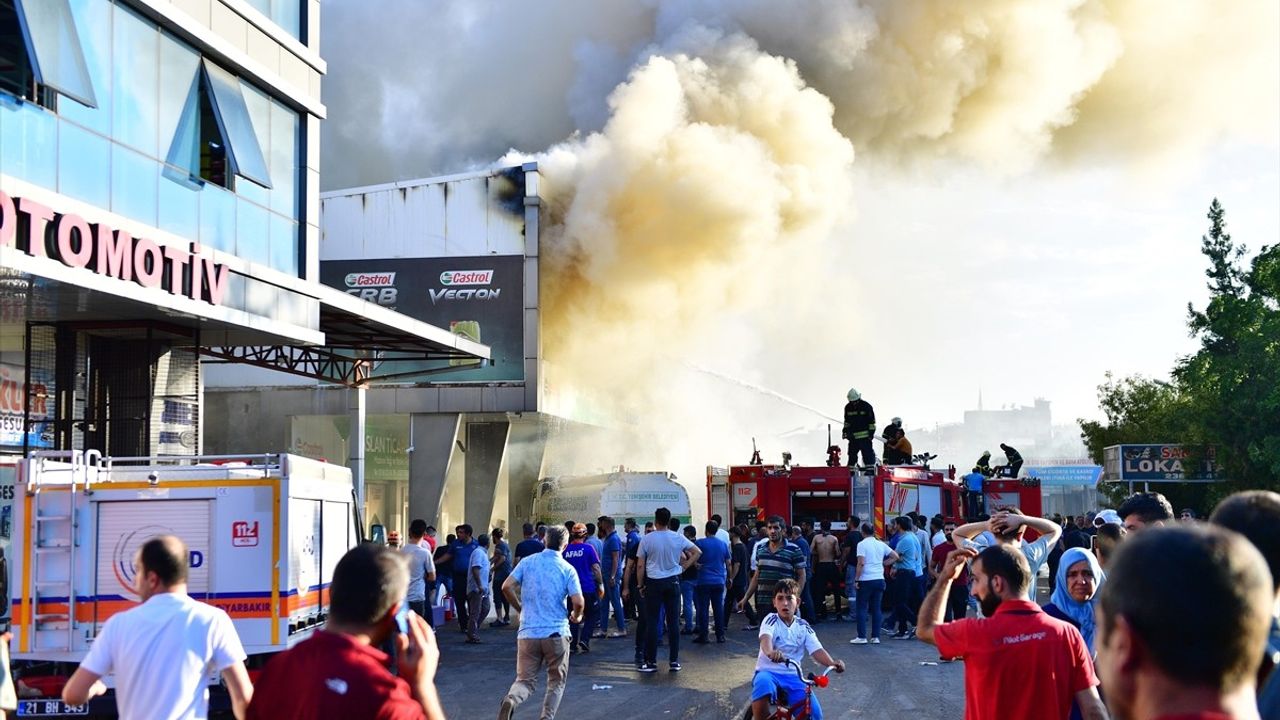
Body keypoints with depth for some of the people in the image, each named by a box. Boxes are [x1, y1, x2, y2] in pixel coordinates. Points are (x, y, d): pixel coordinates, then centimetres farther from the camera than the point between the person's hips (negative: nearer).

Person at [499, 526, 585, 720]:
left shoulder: (528, 562, 4)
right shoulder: (568, 569, -2)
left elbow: (506, 587, -3)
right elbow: (578, 602, -10)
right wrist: (576, 616, 12)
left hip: (528, 632, 2)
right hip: (556, 632, -2)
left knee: (524, 680, 7)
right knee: (556, 682, 14)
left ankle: (511, 700, -24)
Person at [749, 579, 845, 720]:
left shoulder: (803, 627, 7)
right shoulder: (771, 620, -4)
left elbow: (817, 650, -5)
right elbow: (765, 638, -26)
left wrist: (832, 663, -27)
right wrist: (770, 652, -51)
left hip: (792, 676, 3)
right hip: (768, 671, -3)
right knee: (763, 684, -40)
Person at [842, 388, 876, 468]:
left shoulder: (866, 406, -6)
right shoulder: (848, 407, 8)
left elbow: (871, 421, -4)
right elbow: (847, 420, 21)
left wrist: (871, 432, -9)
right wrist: (845, 431, 14)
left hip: (864, 435, -5)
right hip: (853, 436, 5)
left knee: (867, 452, -8)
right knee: (852, 454, 7)